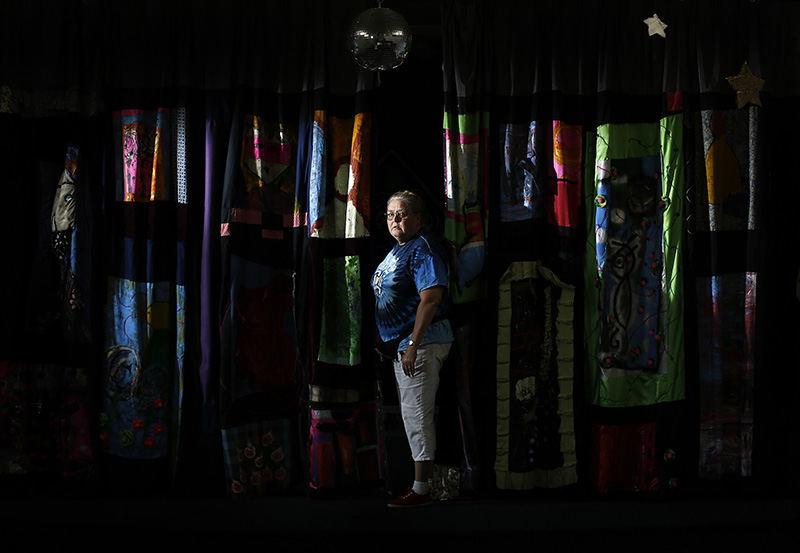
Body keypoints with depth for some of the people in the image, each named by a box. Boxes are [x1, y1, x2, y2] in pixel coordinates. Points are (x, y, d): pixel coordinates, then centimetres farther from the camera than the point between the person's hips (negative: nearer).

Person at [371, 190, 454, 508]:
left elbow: (431, 298, -24)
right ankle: (423, 479, 25)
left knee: (417, 415, -8)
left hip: (423, 342, -11)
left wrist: (413, 345, -27)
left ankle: (421, 489, -4)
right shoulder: (397, 251, 17)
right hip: (401, 344, 11)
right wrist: (384, 341, 23)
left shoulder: (422, 250, -14)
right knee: (411, 414, 15)